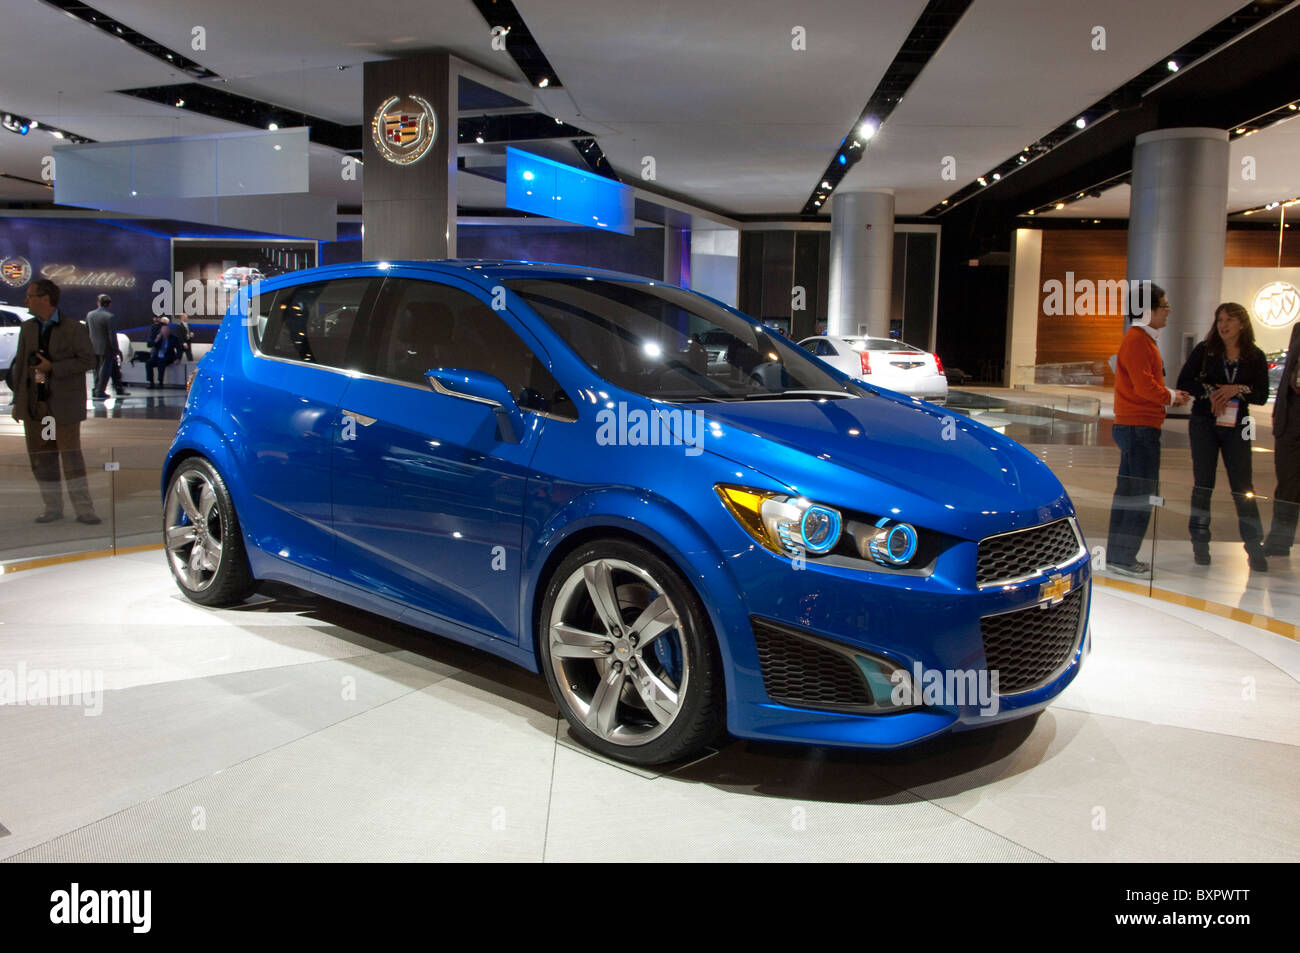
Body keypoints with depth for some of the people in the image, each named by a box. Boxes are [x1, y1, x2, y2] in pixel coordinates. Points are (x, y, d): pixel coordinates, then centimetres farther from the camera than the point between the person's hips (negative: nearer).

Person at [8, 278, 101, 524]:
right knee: (41, 458, 7)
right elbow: (20, 365, 14)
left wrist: (52, 368, -16)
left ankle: (83, 509, 1)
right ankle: (53, 507, 16)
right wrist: (17, 401, 12)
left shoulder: (74, 328, -4)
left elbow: (88, 360, -9)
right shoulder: (27, 328, 12)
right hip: (34, 402, 5)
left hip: (63, 402, -5)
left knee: (71, 455, -4)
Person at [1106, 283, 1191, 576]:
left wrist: (1169, 395, 10)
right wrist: (1170, 397, -5)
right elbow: (1143, 385, -20)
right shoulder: (1137, 339, -13)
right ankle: (1122, 557, -3)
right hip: (1139, 427, -11)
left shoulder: (1142, 338, 19)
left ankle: (1117, 555, 17)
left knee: (1128, 491, 12)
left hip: (1134, 427, 11)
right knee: (1141, 494, -8)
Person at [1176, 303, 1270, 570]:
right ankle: (1200, 545, 9)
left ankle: (1255, 548, 3)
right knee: (1203, 485, 2)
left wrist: (1238, 389, -16)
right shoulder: (1204, 350, 2)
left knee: (1243, 486, -1)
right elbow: (1183, 382, -2)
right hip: (1204, 425, 0)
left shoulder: (1255, 357, 3)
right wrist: (1210, 391, -15)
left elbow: (1262, 395, 0)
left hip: (1236, 427, 0)